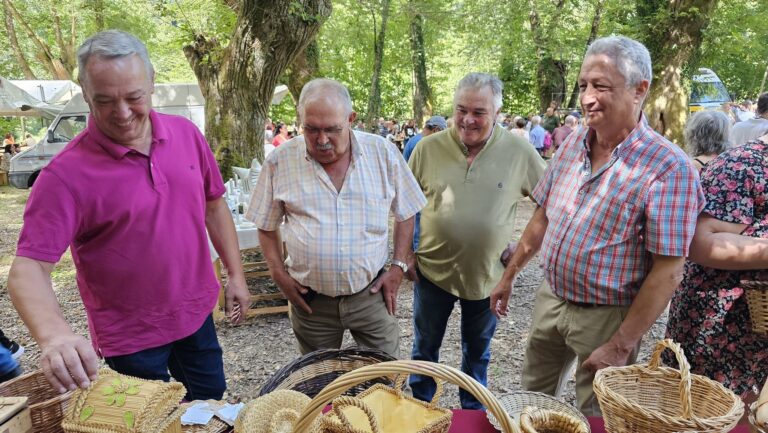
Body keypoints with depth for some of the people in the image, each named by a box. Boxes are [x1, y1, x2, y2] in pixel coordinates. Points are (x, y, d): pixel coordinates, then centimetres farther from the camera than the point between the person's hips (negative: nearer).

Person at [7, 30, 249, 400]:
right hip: (131, 335, -4)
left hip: (197, 310, 4)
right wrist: (53, 334, -42)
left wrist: (235, 273, 4)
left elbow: (214, 205, 4)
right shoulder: (66, 175, -21)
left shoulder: (187, 134, -7)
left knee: (212, 398, 24)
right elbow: (29, 266, -23)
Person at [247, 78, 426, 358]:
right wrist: (279, 275, -3)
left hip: (371, 294, 0)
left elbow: (405, 214, 6)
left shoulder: (383, 154, -4)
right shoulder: (280, 162, -5)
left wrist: (398, 266, -1)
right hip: (311, 300, 1)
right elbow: (266, 226, 6)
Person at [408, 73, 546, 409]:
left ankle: (472, 412, 43)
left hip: (488, 273, 0)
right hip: (433, 268, 0)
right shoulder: (428, 148, -7)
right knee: (425, 346, 17)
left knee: (477, 350, 21)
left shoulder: (519, 151, -9)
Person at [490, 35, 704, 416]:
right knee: (531, 402, 22)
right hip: (549, 299, 6)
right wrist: (510, 274, 12)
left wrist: (620, 346, -18)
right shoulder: (573, 145, -1)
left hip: (606, 316, -5)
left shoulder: (667, 167, -20)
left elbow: (667, 271, -20)